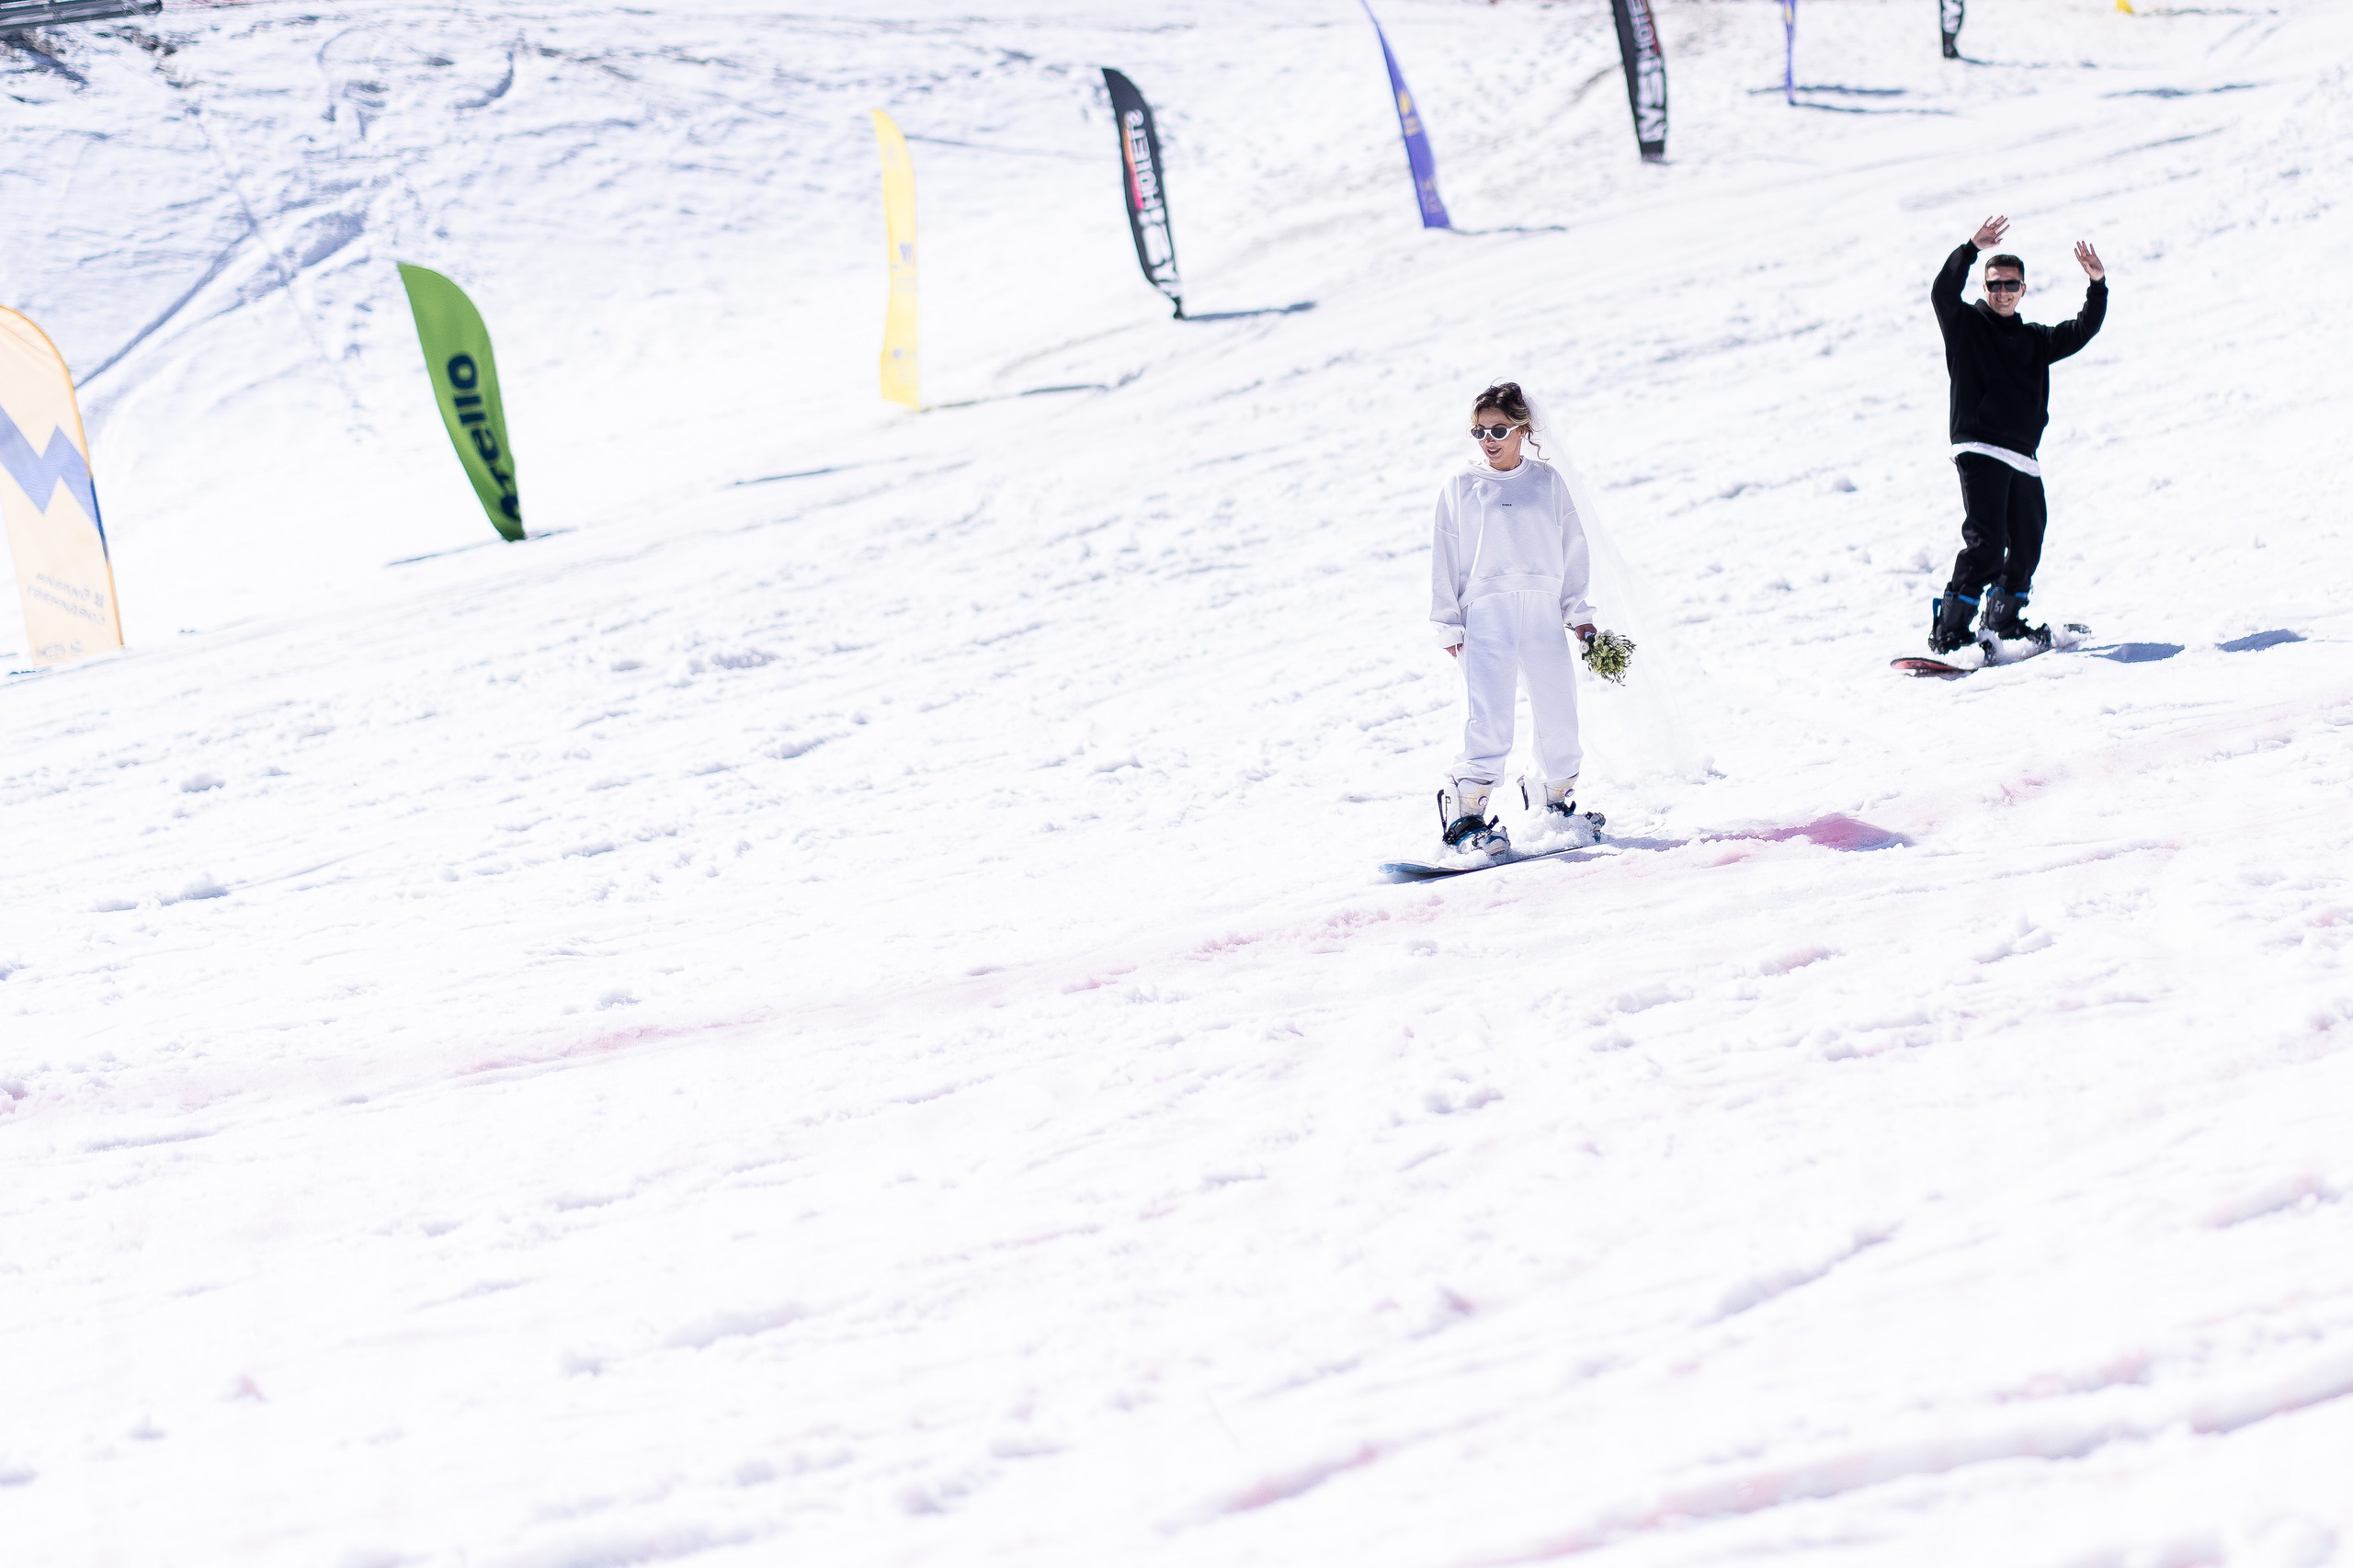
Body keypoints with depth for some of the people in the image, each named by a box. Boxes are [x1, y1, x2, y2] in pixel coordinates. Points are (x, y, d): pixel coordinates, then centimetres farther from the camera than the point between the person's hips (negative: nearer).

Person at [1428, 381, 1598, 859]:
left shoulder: (1548, 482, 11)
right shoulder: (1461, 488, 7)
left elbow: (1573, 546, 13)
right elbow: (1445, 559, 8)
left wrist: (1579, 610, 9)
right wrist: (1447, 624, 3)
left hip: (1544, 613, 3)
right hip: (1486, 615, -3)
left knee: (1559, 715, 4)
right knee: (1490, 721, -15)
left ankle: (1554, 801, 25)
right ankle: (1466, 816, -14)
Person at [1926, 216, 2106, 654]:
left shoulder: (2035, 339, 21)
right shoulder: (1966, 325, 5)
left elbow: (2082, 331, 14)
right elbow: (1943, 292, -12)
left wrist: (2097, 285, 0)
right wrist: (1972, 249, -23)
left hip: (2023, 460, 6)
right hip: (1979, 450, -6)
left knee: (2027, 545, 11)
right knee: (1986, 542, -17)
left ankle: (2003, 620, 29)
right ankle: (1948, 631, -16)